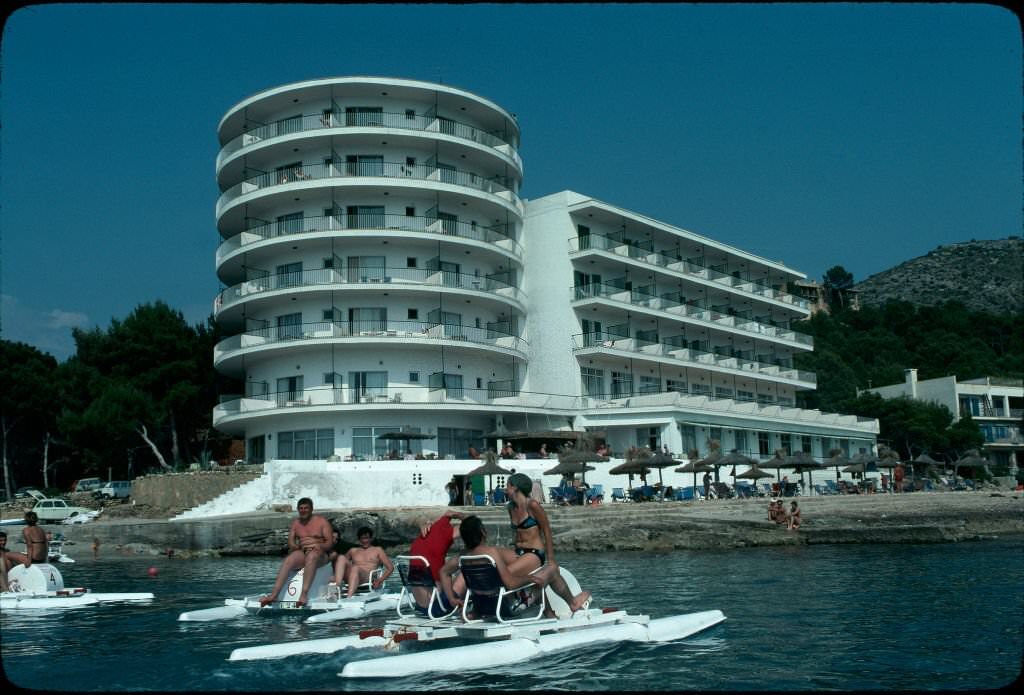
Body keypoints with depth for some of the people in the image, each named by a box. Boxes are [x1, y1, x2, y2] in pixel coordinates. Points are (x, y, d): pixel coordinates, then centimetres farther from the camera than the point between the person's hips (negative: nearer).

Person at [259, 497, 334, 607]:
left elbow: (330, 543, 0)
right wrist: (298, 547, -12)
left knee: (311, 556, -39)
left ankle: (304, 594, -52)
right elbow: (290, 542, 11)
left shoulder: (322, 521, 7)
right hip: (302, 553, 4)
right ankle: (274, 594, -41)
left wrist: (319, 546, -22)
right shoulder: (296, 523, 19)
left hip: (319, 554, -4)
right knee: (288, 560, -29)